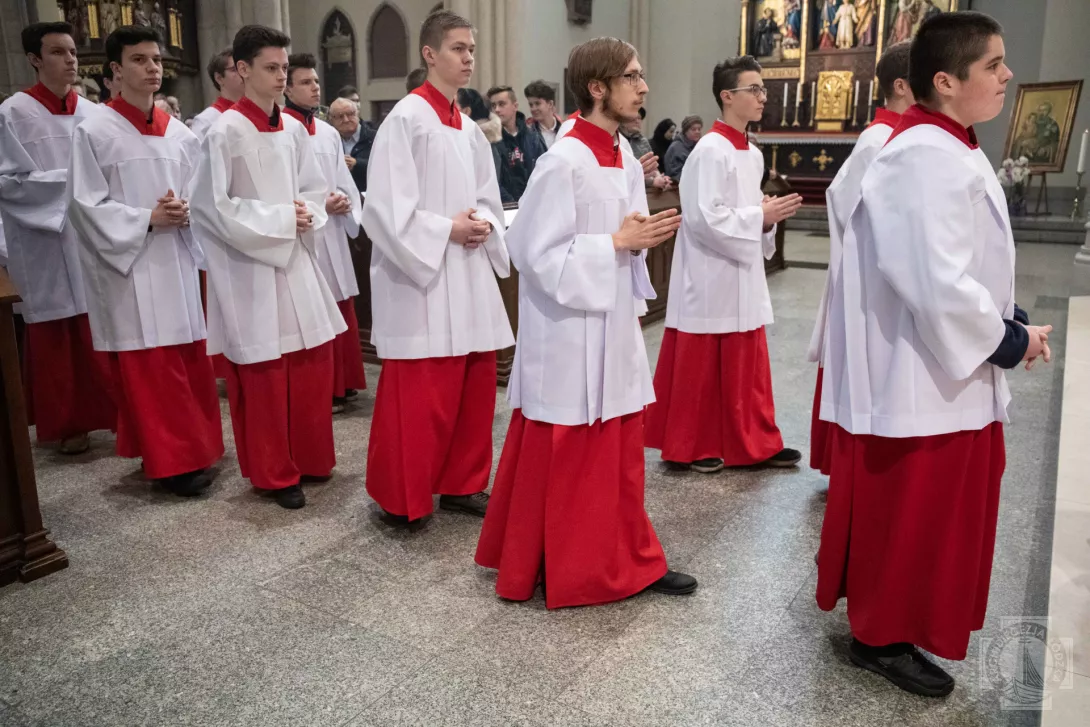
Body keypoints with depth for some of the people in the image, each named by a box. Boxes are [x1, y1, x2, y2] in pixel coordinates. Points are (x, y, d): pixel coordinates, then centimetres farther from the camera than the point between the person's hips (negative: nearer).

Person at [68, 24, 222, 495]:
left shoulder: (179, 132, 9)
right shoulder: (94, 131, -6)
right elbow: (86, 204, -8)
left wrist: (186, 211, -10)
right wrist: (147, 220, -17)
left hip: (177, 261, 5)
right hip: (129, 266, -5)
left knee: (188, 362, 10)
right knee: (148, 369, -1)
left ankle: (193, 447, 24)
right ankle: (169, 460, 8)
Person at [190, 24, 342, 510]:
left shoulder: (294, 130, 6)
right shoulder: (225, 132, -11)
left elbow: (315, 190, 14)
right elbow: (212, 206, -13)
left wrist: (306, 214, -7)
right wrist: (279, 218, -15)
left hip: (297, 260, 6)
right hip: (250, 266, -6)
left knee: (313, 362, 10)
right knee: (264, 375, 3)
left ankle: (310, 459, 28)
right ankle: (274, 474, 18)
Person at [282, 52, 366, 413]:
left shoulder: (329, 133, 12)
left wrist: (345, 202, -6)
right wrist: (319, 204, -16)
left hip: (333, 235, 7)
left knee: (341, 314, 13)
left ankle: (341, 384, 26)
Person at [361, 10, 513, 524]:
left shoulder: (469, 129, 13)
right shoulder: (406, 119, -9)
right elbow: (387, 206, -15)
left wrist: (484, 226, -3)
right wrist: (447, 230, -16)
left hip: (470, 274, 8)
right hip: (420, 274, -8)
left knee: (476, 382, 10)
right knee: (418, 394, -2)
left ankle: (461, 485, 25)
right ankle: (400, 497, 15)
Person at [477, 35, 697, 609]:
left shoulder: (626, 163, 8)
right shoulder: (563, 163, -17)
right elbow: (539, 256, -19)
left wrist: (643, 239, -4)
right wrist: (618, 243, -18)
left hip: (613, 328, 8)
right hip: (569, 335, -8)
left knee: (618, 456, 16)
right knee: (560, 463, 6)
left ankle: (624, 560, 30)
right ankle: (558, 569, 24)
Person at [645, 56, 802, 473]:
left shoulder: (753, 154, 11)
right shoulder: (710, 150, -15)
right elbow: (704, 219, -22)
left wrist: (768, 218, 0)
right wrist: (761, 216, -15)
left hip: (742, 277, 9)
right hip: (710, 279, -9)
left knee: (745, 367, 14)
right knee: (700, 369, 3)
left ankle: (753, 446, 24)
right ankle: (689, 448, 17)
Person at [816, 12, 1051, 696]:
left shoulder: (946, 148, 11)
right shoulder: (928, 159, -23)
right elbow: (939, 284, -28)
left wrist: (1008, 324, 5)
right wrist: (1009, 340, -14)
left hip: (937, 366, 11)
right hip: (920, 375, -11)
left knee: (930, 509, 22)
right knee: (909, 512, 4)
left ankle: (887, 615, 40)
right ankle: (883, 636, 22)